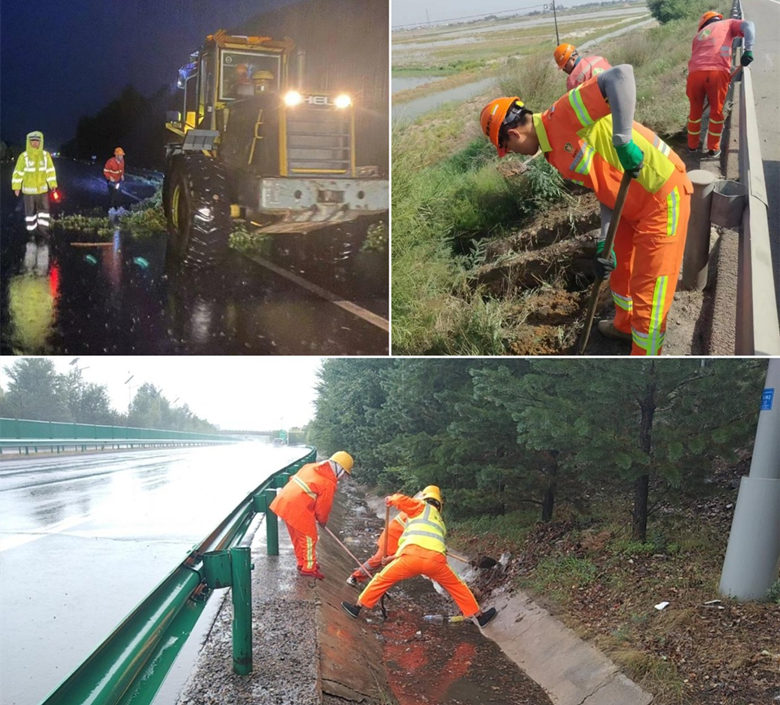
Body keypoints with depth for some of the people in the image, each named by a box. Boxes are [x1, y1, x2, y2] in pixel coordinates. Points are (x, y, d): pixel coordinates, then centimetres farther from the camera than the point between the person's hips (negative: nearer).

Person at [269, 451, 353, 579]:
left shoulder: (311, 467, 13)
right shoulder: (329, 483, -10)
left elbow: (293, 478, 22)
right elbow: (323, 506, -4)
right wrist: (323, 521, 17)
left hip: (284, 501, 9)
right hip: (298, 508, -9)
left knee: (297, 536, 23)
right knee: (308, 537, 7)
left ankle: (302, 562, 36)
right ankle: (309, 568, 17)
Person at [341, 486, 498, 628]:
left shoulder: (423, 508, 23)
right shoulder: (440, 522, 38)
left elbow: (401, 500, 7)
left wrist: (391, 499, 33)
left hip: (413, 555, -3)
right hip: (436, 559, 4)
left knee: (383, 578, 16)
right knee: (456, 586, 25)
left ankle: (357, 607, 21)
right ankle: (479, 616, 30)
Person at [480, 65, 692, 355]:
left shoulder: (564, 114, -22)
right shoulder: (555, 150, 7)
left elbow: (621, 75, -36)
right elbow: (606, 188, 9)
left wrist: (623, 140, -37)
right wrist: (604, 243, 2)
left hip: (663, 197, -10)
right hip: (634, 202, 10)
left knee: (648, 293, -1)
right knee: (618, 265, 30)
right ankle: (625, 326, 57)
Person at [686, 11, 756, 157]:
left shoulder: (699, 34, 33)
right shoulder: (728, 24, 23)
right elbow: (748, 25, 3)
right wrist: (748, 49, -8)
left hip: (695, 73, 3)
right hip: (718, 72, -3)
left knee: (695, 110, 21)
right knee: (716, 111, 14)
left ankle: (692, 145, 34)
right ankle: (713, 149, 21)